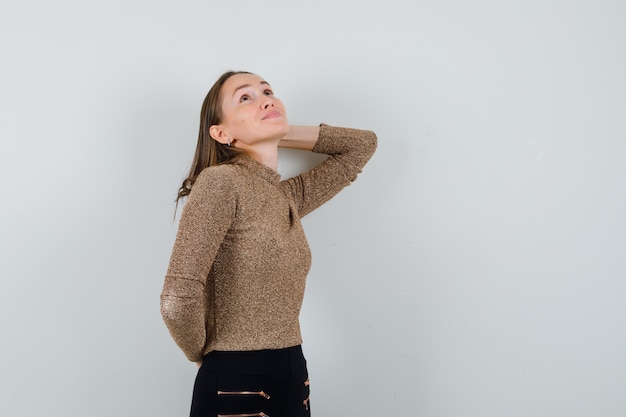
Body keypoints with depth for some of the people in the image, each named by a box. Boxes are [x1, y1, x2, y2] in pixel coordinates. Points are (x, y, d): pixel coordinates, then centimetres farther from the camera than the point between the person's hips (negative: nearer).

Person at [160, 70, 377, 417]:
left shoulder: (291, 196, 8)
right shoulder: (220, 181, -14)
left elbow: (363, 144, 20)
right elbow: (177, 299, -23)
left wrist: (282, 133, 10)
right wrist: (205, 357, -5)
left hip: (294, 380, 7)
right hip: (235, 386, -7)